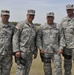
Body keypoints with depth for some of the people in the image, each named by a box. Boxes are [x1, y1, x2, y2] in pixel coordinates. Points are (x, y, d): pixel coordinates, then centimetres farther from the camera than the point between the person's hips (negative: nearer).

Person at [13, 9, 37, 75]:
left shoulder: (33, 27, 14)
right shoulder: (20, 24, -7)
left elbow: (34, 40, 17)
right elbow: (15, 38, -12)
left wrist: (35, 52, 13)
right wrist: (16, 50, -20)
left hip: (29, 52, 7)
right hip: (21, 50, -7)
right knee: (21, 69, -10)